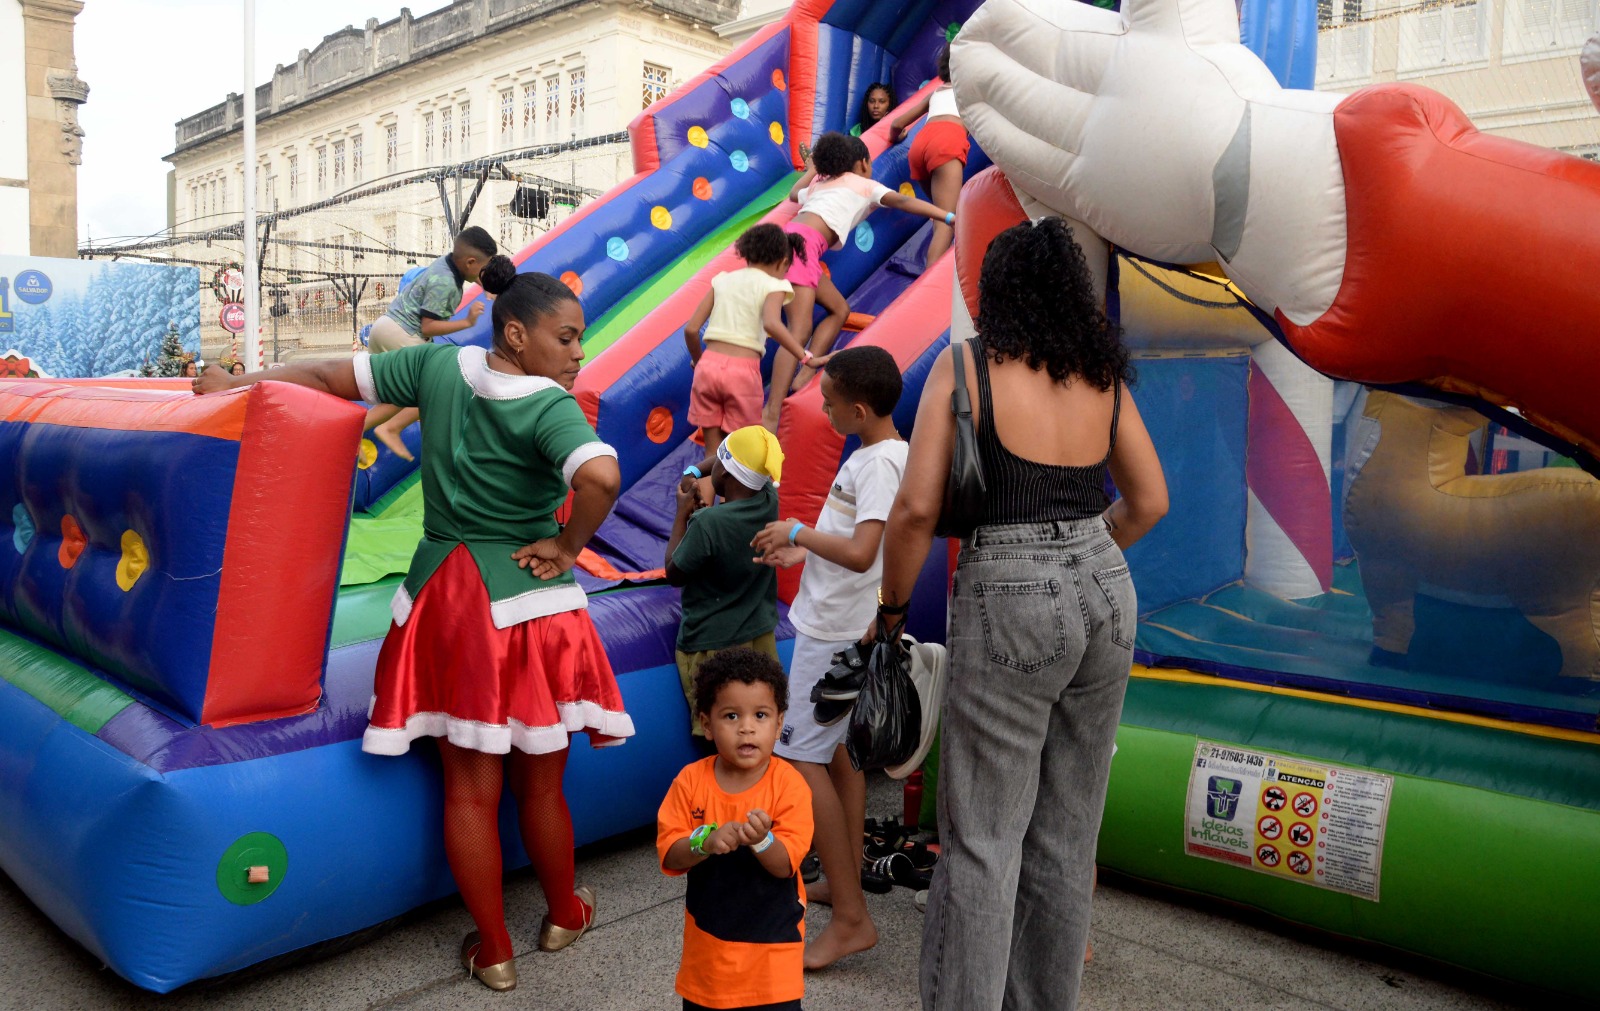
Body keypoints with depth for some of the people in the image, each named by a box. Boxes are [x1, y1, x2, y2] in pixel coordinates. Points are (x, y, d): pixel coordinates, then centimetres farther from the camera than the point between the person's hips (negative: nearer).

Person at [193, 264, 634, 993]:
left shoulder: (439, 365, 1)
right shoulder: (548, 407, -17)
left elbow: (330, 376, 9)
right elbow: (601, 476, -35)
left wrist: (238, 383, 21)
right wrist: (568, 547, -17)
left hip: (445, 597, 5)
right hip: (526, 601, -4)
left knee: (469, 787, 13)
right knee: (540, 782, 15)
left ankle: (493, 951, 27)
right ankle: (564, 914, 38)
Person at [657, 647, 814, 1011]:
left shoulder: (789, 784, -16)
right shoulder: (691, 781, -10)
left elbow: (785, 864, -18)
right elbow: (669, 855, -12)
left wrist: (761, 840, -38)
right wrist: (705, 843, -31)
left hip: (772, 940, -2)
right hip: (707, 937, 2)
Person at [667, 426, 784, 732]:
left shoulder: (707, 522, -26)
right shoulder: (770, 499, -7)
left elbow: (674, 575, -9)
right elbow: (746, 460, 14)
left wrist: (682, 513, -2)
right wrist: (693, 472, 4)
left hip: (711, 648, -6)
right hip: (761, 637, 6)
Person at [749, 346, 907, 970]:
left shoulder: (879, 463, -20)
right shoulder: (885, 455, 11)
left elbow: (861, 553, -31)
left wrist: (798, 531, -19)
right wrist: (805, 555, 13)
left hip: (837, 632, -10)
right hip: (842, 626, 10)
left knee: (801, 755, -9)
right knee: (837, 750, 17)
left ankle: (850, 918, -4)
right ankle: (845, 884, 30)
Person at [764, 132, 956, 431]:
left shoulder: (820, 183, 31)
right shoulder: (866, 185, 13)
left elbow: (794, 193, 50)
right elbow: (903, 201, -1)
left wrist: (815, 167, 64)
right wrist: (949, 216, -7)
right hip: (801, 243, -8)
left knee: (839, 310, 14)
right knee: (799, 332, -19)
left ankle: (804, 378, 1)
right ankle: (771, 414, -31)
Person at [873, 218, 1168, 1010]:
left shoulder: (967, 364, -5)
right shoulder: (1103, 374, 8)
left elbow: (917, 507, -11)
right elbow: (1149, 502, 14)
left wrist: (893, 605, 2)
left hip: (1010, 600, -5)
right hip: (1106, 594, 6)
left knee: (982, 838, 3)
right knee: (1067, 834, 17)